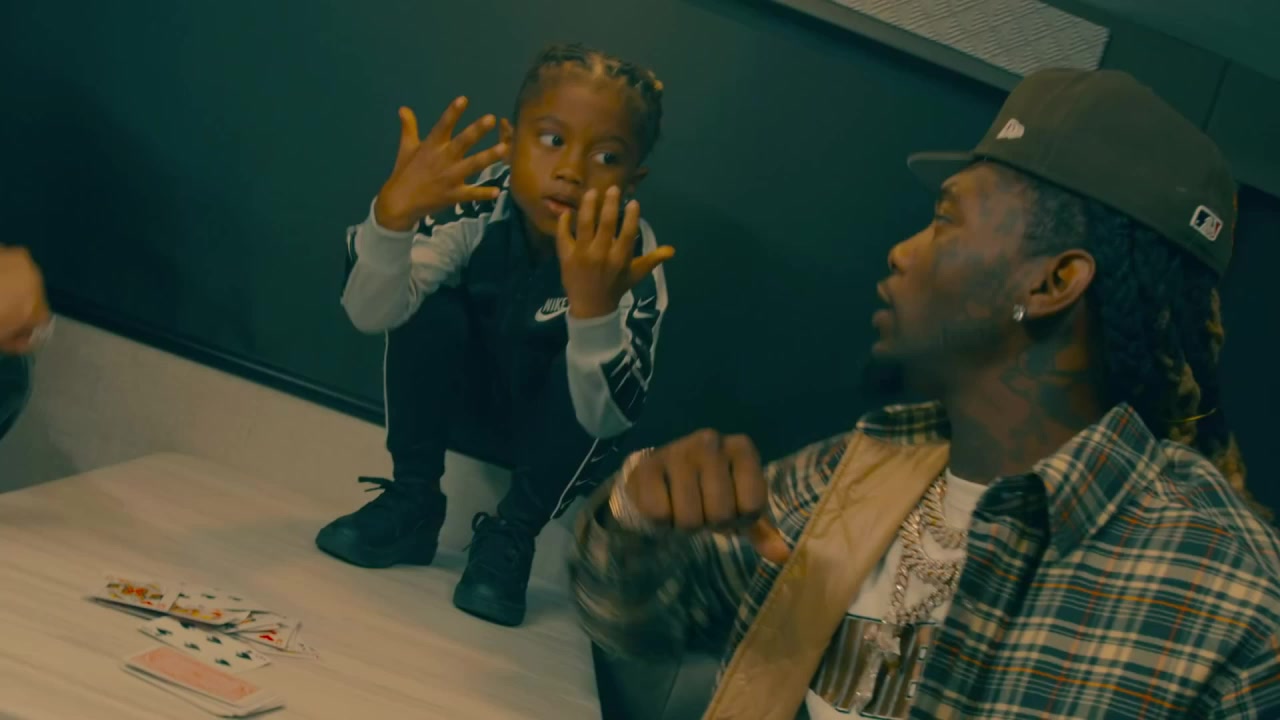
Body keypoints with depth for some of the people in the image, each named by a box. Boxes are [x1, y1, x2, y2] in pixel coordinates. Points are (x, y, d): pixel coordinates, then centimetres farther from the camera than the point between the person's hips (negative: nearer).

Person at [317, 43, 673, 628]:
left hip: (562, 418, -1)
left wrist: (595, 308, -58)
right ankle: (412, 503, -8)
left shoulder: (627, 256, -30)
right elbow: (371, 313, -33)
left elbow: (608, 417, -38)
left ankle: (511, 536, -10)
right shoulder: (480, 202, -27)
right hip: (472, 383, 2)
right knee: (430, 312, -26)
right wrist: (392, 215, -54)